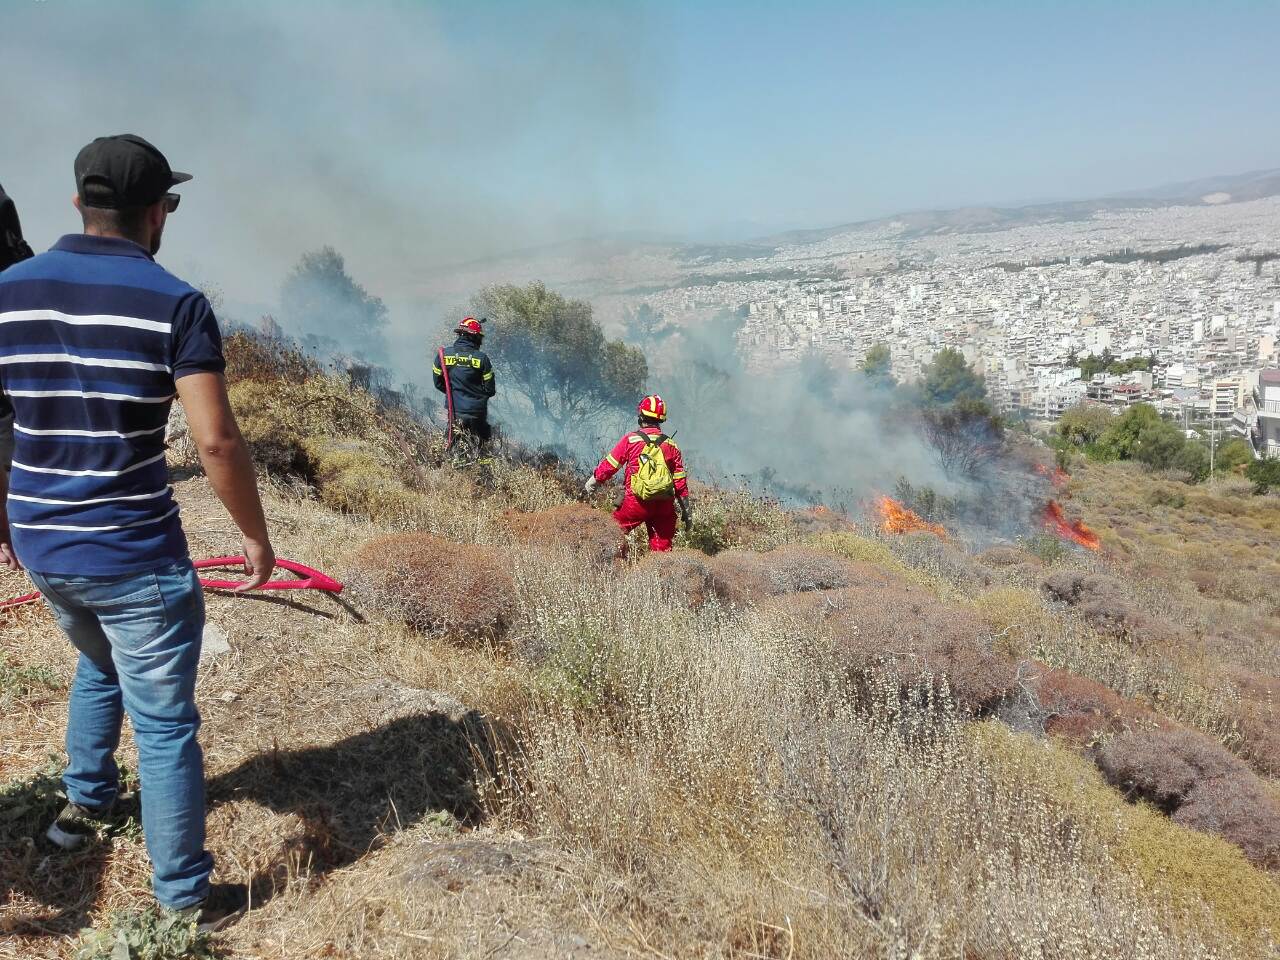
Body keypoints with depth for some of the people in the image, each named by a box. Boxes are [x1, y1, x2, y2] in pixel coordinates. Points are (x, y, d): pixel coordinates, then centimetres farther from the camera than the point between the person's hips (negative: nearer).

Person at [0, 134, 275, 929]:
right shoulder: (176, 303, -13)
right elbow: (217, 441, -19)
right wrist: (256, 534, -6)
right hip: (136, 556, -6)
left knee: (99, 666, 33)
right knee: (165, 722, 6)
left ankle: (85, 804, 48)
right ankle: (187, 896, 18)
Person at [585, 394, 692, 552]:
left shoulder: (630, 440, -2)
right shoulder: (671, 445, 7)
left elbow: (609, 466, 3)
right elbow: (680, 482, 6)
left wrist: (590, 485, 18)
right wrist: (687, 512, 14)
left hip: (636, 502, -3)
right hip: (664, 504, 3)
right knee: (663, 547, 9)